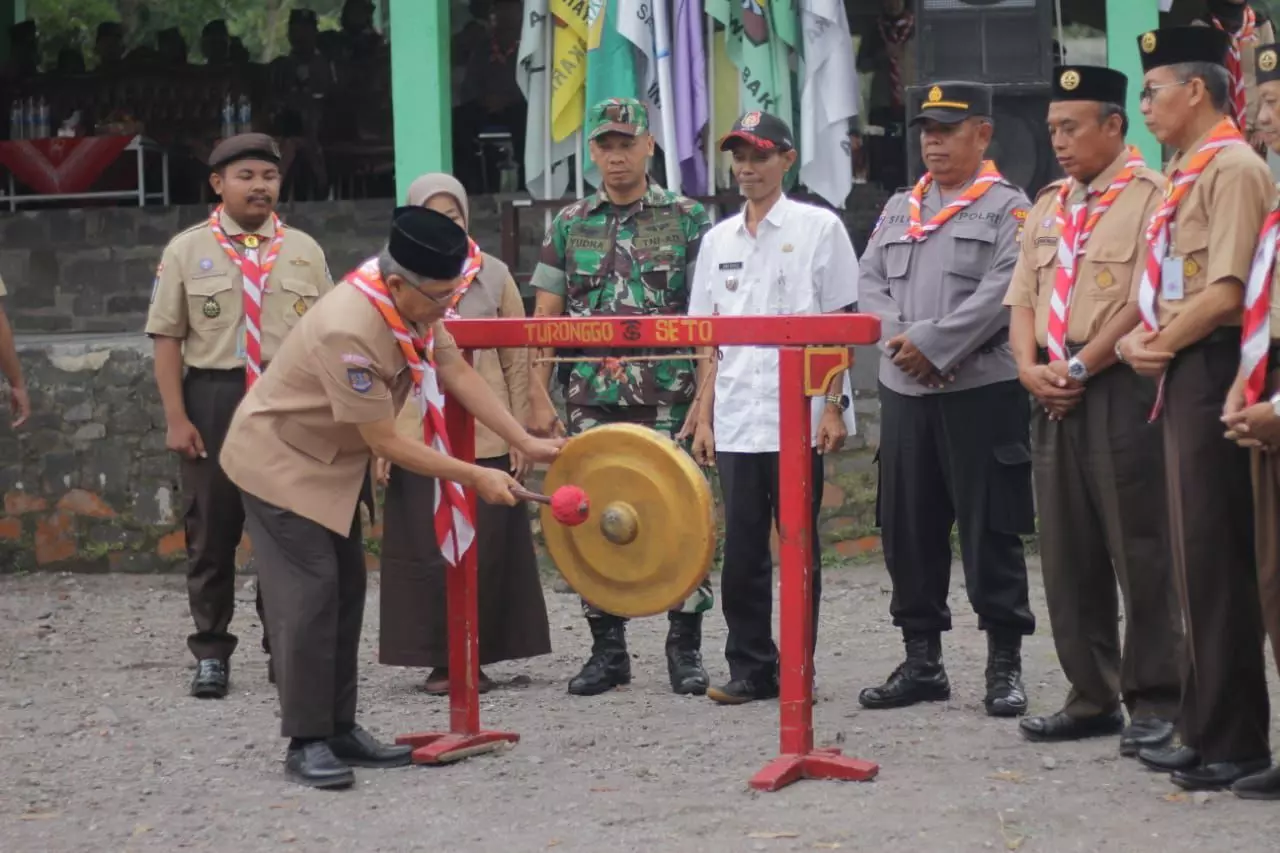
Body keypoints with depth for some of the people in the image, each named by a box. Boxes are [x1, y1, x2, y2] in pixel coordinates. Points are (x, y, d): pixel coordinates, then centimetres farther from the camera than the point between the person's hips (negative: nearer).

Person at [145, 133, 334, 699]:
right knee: (210, 530, 4)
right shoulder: (187, 251, 2)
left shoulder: (303, 251, 7)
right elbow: (167, 338, -1)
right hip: (213, 401, -1)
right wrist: (176, 418, -8)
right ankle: (211, 653, 15)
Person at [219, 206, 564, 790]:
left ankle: (340, 729, 17)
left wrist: (526, 443, -10)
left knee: (346, 589, 10)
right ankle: (305, 743, -5)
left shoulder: (414, 302, -10)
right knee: (309, 593, -11)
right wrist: (475, 477, -23)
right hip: (279, 457, -9)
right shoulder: (350, 331, -35)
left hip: (330, 458, 9)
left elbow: (457, 373, -5)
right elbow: (386, 442, -28)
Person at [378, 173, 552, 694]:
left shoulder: (493, 275, 5)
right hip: (417, 440, 0)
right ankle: (439, 661, 11)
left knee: (487, 552, 1)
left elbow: (517, 360, 7)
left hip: (487, 438, 0)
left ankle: (477, 657, 12)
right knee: (427, 553, 1)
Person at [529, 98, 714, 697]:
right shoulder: (569, 225, 10)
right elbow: (544, 317, 8)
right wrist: (538, 395, -1)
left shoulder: (686, 218, 3)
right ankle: (607, 650, 15)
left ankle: (685, 647, 9)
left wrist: (706, 395, -10)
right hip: (590, 402, 3)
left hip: (667, 399, -2)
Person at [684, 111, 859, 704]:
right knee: (741, 549, 5)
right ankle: (749, 667, 13)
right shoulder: (718, 240, 15)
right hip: (735, 422, 4)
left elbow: (840, 322, -1)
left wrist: (834, 406, -9)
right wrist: (703, 415, 9)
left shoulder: (818, 227, 1)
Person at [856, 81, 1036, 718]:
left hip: (983, 391, -6)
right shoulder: (899, 210, 17)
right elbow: (871, 282, 12)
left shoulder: (1008, 209, -1)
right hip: (904, 393, 6)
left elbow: (1002, 292, -13)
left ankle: (1004, 666, 6)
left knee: (990, 530, -3)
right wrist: (897, 339, -8)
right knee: (907, 528, 8)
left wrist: (932, 344, -16)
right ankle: (921, 660, 18)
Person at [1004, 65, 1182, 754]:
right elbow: (1022, 296, 17)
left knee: (1138, 549, -4)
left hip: (1121, 388, -7)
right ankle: (1092, 696, 18)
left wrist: (1078, 368, -14)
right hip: (1053, 396, 8)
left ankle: (1153, 703, 4)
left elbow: (1146, 302, -13)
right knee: (1067, 551, 9)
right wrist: (1031, 367, -1)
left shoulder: (1151, 197, -5)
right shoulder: (1049, 206, 19)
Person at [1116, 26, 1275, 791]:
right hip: (1183, 376, 10)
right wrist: (1139, 337, 1)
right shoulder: (1187, 176, 17)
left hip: (1213, 374, -10)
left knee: (1218, 557, -6)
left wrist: (1161, 346, -9)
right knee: (1199, 555, 13)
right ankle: (1207, 728, 20)